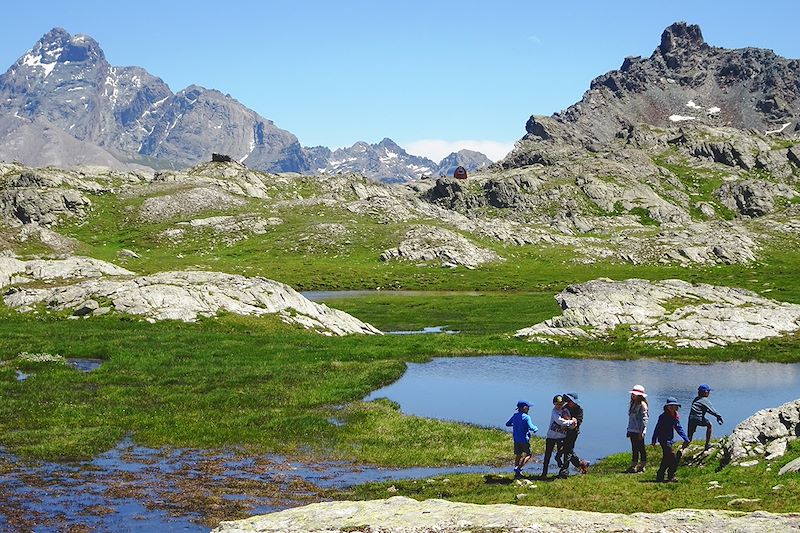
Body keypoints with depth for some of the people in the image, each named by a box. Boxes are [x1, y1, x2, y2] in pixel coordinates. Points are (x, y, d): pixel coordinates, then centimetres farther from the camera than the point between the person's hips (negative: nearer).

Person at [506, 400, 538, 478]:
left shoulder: (515, 416, 5)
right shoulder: (526, 417, -15)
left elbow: (507, 424, 16)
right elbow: (531, 427, -24)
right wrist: (536, 428, -4)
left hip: (516, 440, 7)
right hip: (524, 440, -6)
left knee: (517, 455, 14)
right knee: (528, 455, 6)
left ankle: (517, 473, 14)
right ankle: (518, 468, -9)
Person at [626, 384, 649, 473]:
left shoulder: (642, 405, -12)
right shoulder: (632, 404, 13)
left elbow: (644, 419, -15)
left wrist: (641, 432, -19)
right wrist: (629, 430, 17)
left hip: (639, 431, -8)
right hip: (632, 430, 8)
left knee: (641, 448, 1)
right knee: (634, 449, 12)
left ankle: (642, 466, 8)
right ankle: (633, 466, 16)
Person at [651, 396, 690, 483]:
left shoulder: (676, 416, 7)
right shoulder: (663, 416, -14)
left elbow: (679, 428, 16)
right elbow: (657, 428, -12)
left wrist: (686, 439, 10)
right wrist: (654, 440, -13)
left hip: (670, 439, 8)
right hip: (663, 439, -8)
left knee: (666, 458, 12)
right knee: (673, 458, -12)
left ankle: (660, 477, 22)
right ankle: (671, 476, -2)